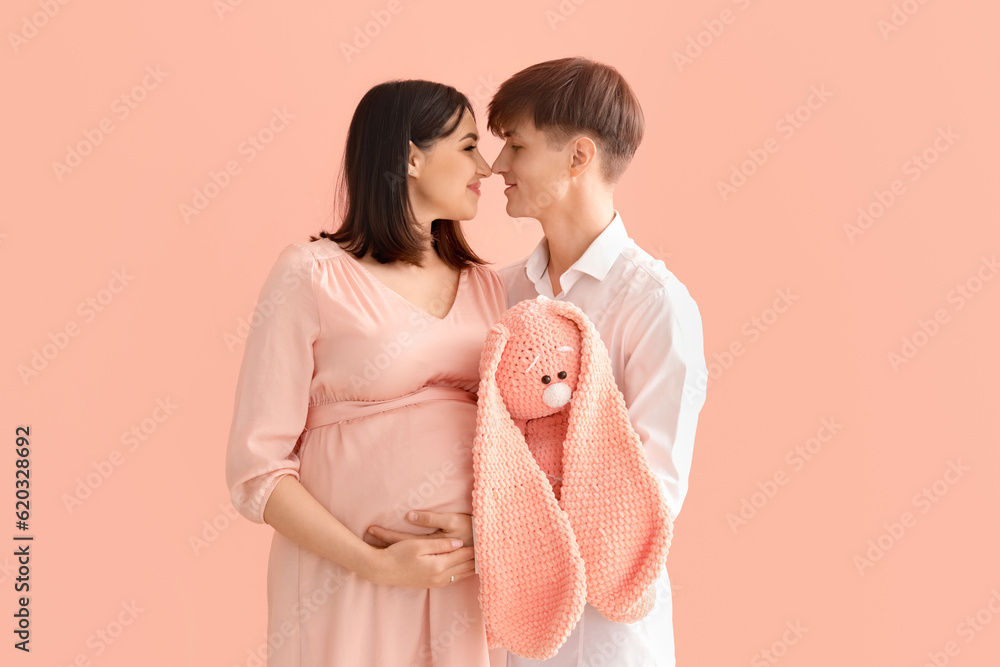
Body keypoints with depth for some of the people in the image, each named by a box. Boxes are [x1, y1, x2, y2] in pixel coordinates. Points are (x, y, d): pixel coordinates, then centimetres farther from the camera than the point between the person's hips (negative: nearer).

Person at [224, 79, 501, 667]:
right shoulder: (311, 276, -7)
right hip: (346, 578, -5)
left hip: (467, 577, 5)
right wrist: (376, 563, -15)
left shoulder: (485, 287, 9)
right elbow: (257, 469, -9)